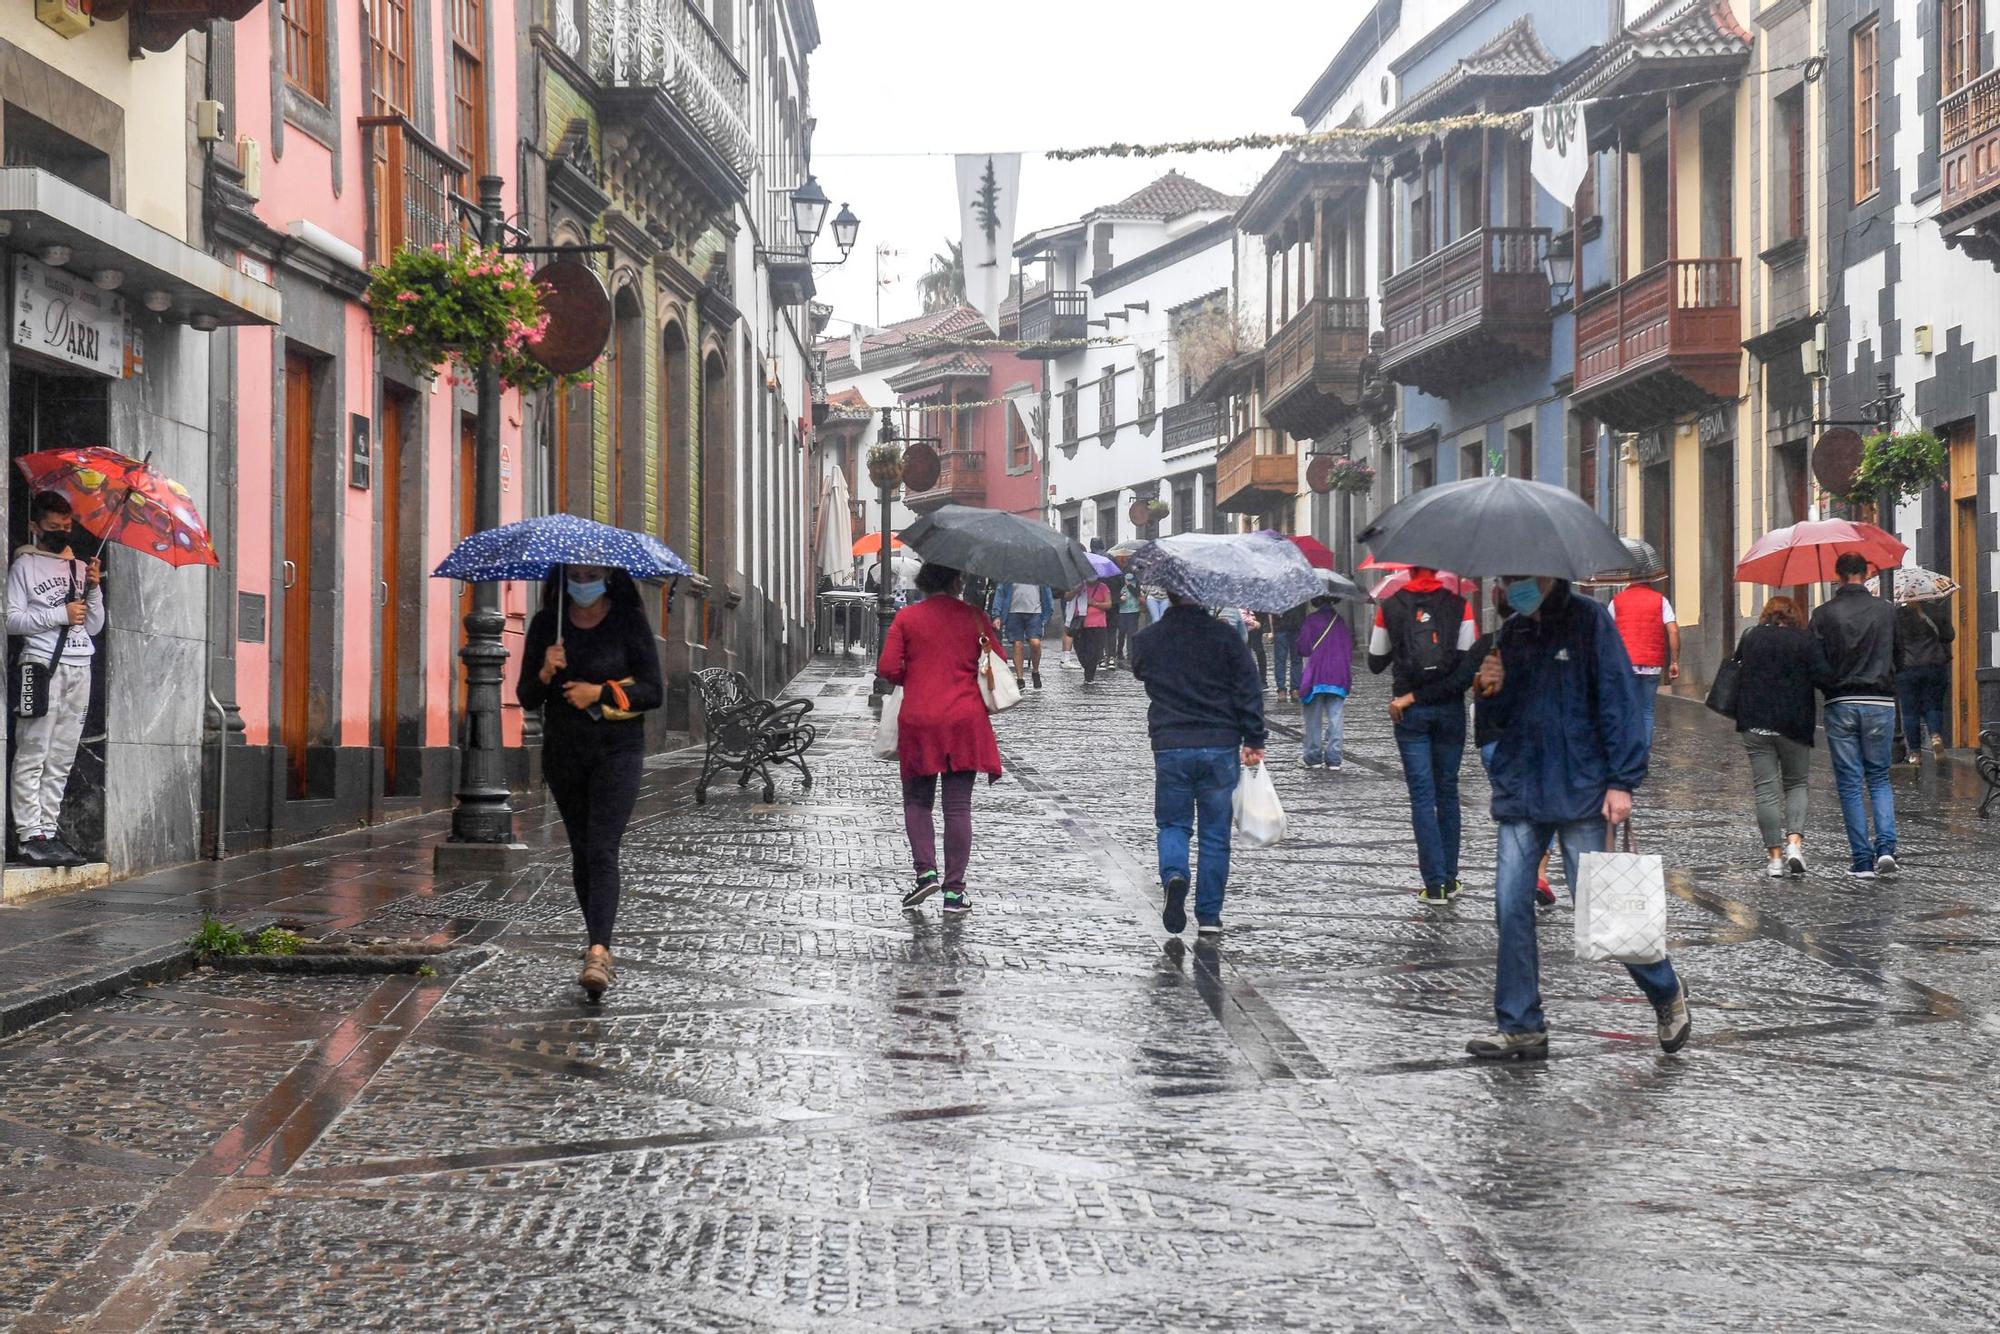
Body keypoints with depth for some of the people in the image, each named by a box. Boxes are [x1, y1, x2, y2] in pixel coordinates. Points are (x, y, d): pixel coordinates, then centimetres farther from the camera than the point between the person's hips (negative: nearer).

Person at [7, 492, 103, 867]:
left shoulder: (81, 567, 20)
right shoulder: (25, 565, 5)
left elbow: (95, 627, 18)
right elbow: (11, 620, -5)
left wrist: (94, 589, 3)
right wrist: (60, 615, -11)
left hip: (79, 668, 5)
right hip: (42, 665, -5)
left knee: (61, 759, 3)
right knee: (33, 754, -8)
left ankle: (48, 831, 4)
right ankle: (29, 834, -10)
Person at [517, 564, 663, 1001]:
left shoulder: (629, 621, -2)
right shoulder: (546, 624, 5)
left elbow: (653, 692, -4)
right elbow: (526, 698, 4)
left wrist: (599, 693, -15)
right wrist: (545, 673, -16)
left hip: (617, 750, -4)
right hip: (563, 749, 4)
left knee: (602, 851, -16)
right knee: (581, 851, 10)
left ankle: (597, 953, -27)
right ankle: (600, 944, 23)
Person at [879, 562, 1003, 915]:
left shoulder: (907, 617, -2)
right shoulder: (975, 618, 0)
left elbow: (888, 668, -5)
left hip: (918, 722, 0)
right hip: (965, 721, 0)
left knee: (917, 801, 15)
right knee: (958, 807, 3)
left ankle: (926, 871, -2)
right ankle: (954, 890, 4)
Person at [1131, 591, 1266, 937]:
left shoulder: (1146, 639, 0)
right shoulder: (1225, 636, -5)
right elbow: (1249, 691, -5)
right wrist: (1254, 741, 2)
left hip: (1169, 746, 1)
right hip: (1220, 746, -1)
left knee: (1173, 822, 15)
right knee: (1215, 834, 8)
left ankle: (1174, 876, -16)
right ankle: (1209, 918, 10)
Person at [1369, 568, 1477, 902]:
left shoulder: (1389, 608, -1)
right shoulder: (1459, 606, -4)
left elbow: (1375, 663, 8)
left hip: (1409, 712, -1)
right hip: (1450, 709, 1)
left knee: (1422, 796, 1)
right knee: (1447, 793, 13)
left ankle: (1435, 884, -5)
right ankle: (1450, 880, 15)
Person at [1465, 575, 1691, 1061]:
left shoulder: (1588, 620, -4)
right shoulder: (1512, 633, 13)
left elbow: (1618, 699, -8)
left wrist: (1622, 781, -14)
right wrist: (1491, 690, -3)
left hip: (1580, 792, -5)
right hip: (1520, 792, 5)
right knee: (1511, 907, -1)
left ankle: (1666, 993, 19)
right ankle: (1520, 1026, 7)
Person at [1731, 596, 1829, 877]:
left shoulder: (1750, 637, 5)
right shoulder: (1806, 641, -3)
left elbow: (1737, 672, 11)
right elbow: (1822, 677, -12)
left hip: (1755, 723, 1)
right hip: (1794, 724, -1)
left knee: (1766, 789, 3)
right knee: (1796, 784, 15)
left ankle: (1775, 856, 1)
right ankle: (1794, 842, -6)